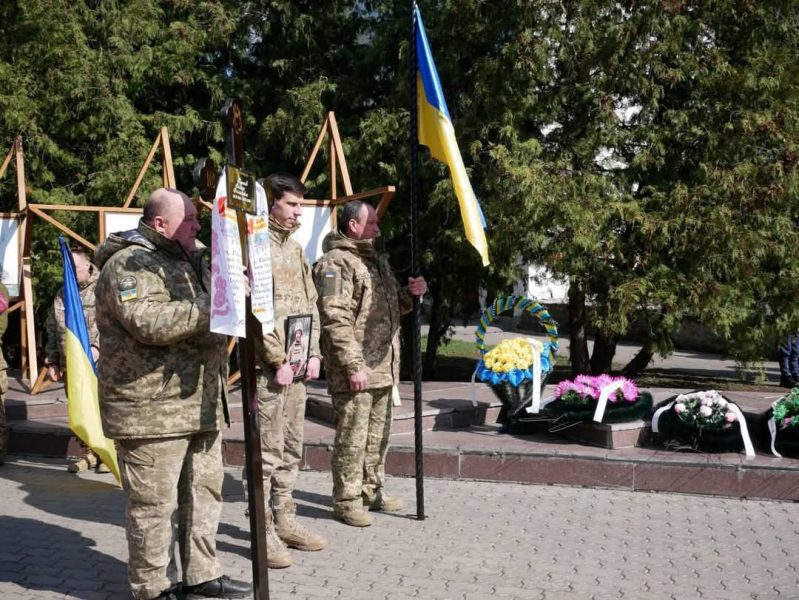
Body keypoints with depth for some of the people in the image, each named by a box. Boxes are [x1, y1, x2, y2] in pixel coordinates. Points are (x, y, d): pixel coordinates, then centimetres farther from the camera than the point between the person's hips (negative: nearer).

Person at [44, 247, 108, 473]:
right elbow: (52, 332, 19)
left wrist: (97, 346, -25)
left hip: (99, 364, -6)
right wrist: (51, 362, 13)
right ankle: (87, 453, 21)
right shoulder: (62, 295, 15)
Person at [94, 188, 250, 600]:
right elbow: (148, 323, -27)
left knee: (205, 491, 15)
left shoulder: (188, 260, 19)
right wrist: (213, 304, -24)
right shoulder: (129, 265, -11)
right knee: (154, 503, -1)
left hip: (200, 404, 10)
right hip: (151, 409, -9)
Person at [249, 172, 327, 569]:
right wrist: (278, 361, -15)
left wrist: (313, 353, 9)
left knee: (291, 448, 14)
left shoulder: (294, 248, 16)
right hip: (269, 367, -8)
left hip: (297, 365, 8)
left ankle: (284, 520, 25)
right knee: (267, 453, -4)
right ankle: (264, 532, 5)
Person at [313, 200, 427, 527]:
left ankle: (372, 492, 29)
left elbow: (390, 307, 29)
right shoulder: (336, 263, -12)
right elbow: (336, 319, -20)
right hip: (356, 371, -9)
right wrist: (353, 365, -23)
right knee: (352, 438, -3)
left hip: (383, 368, 10)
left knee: (377, 437, 17)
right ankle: (346, 501, 8)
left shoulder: (377, 260, 19)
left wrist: (409, 293, 7)